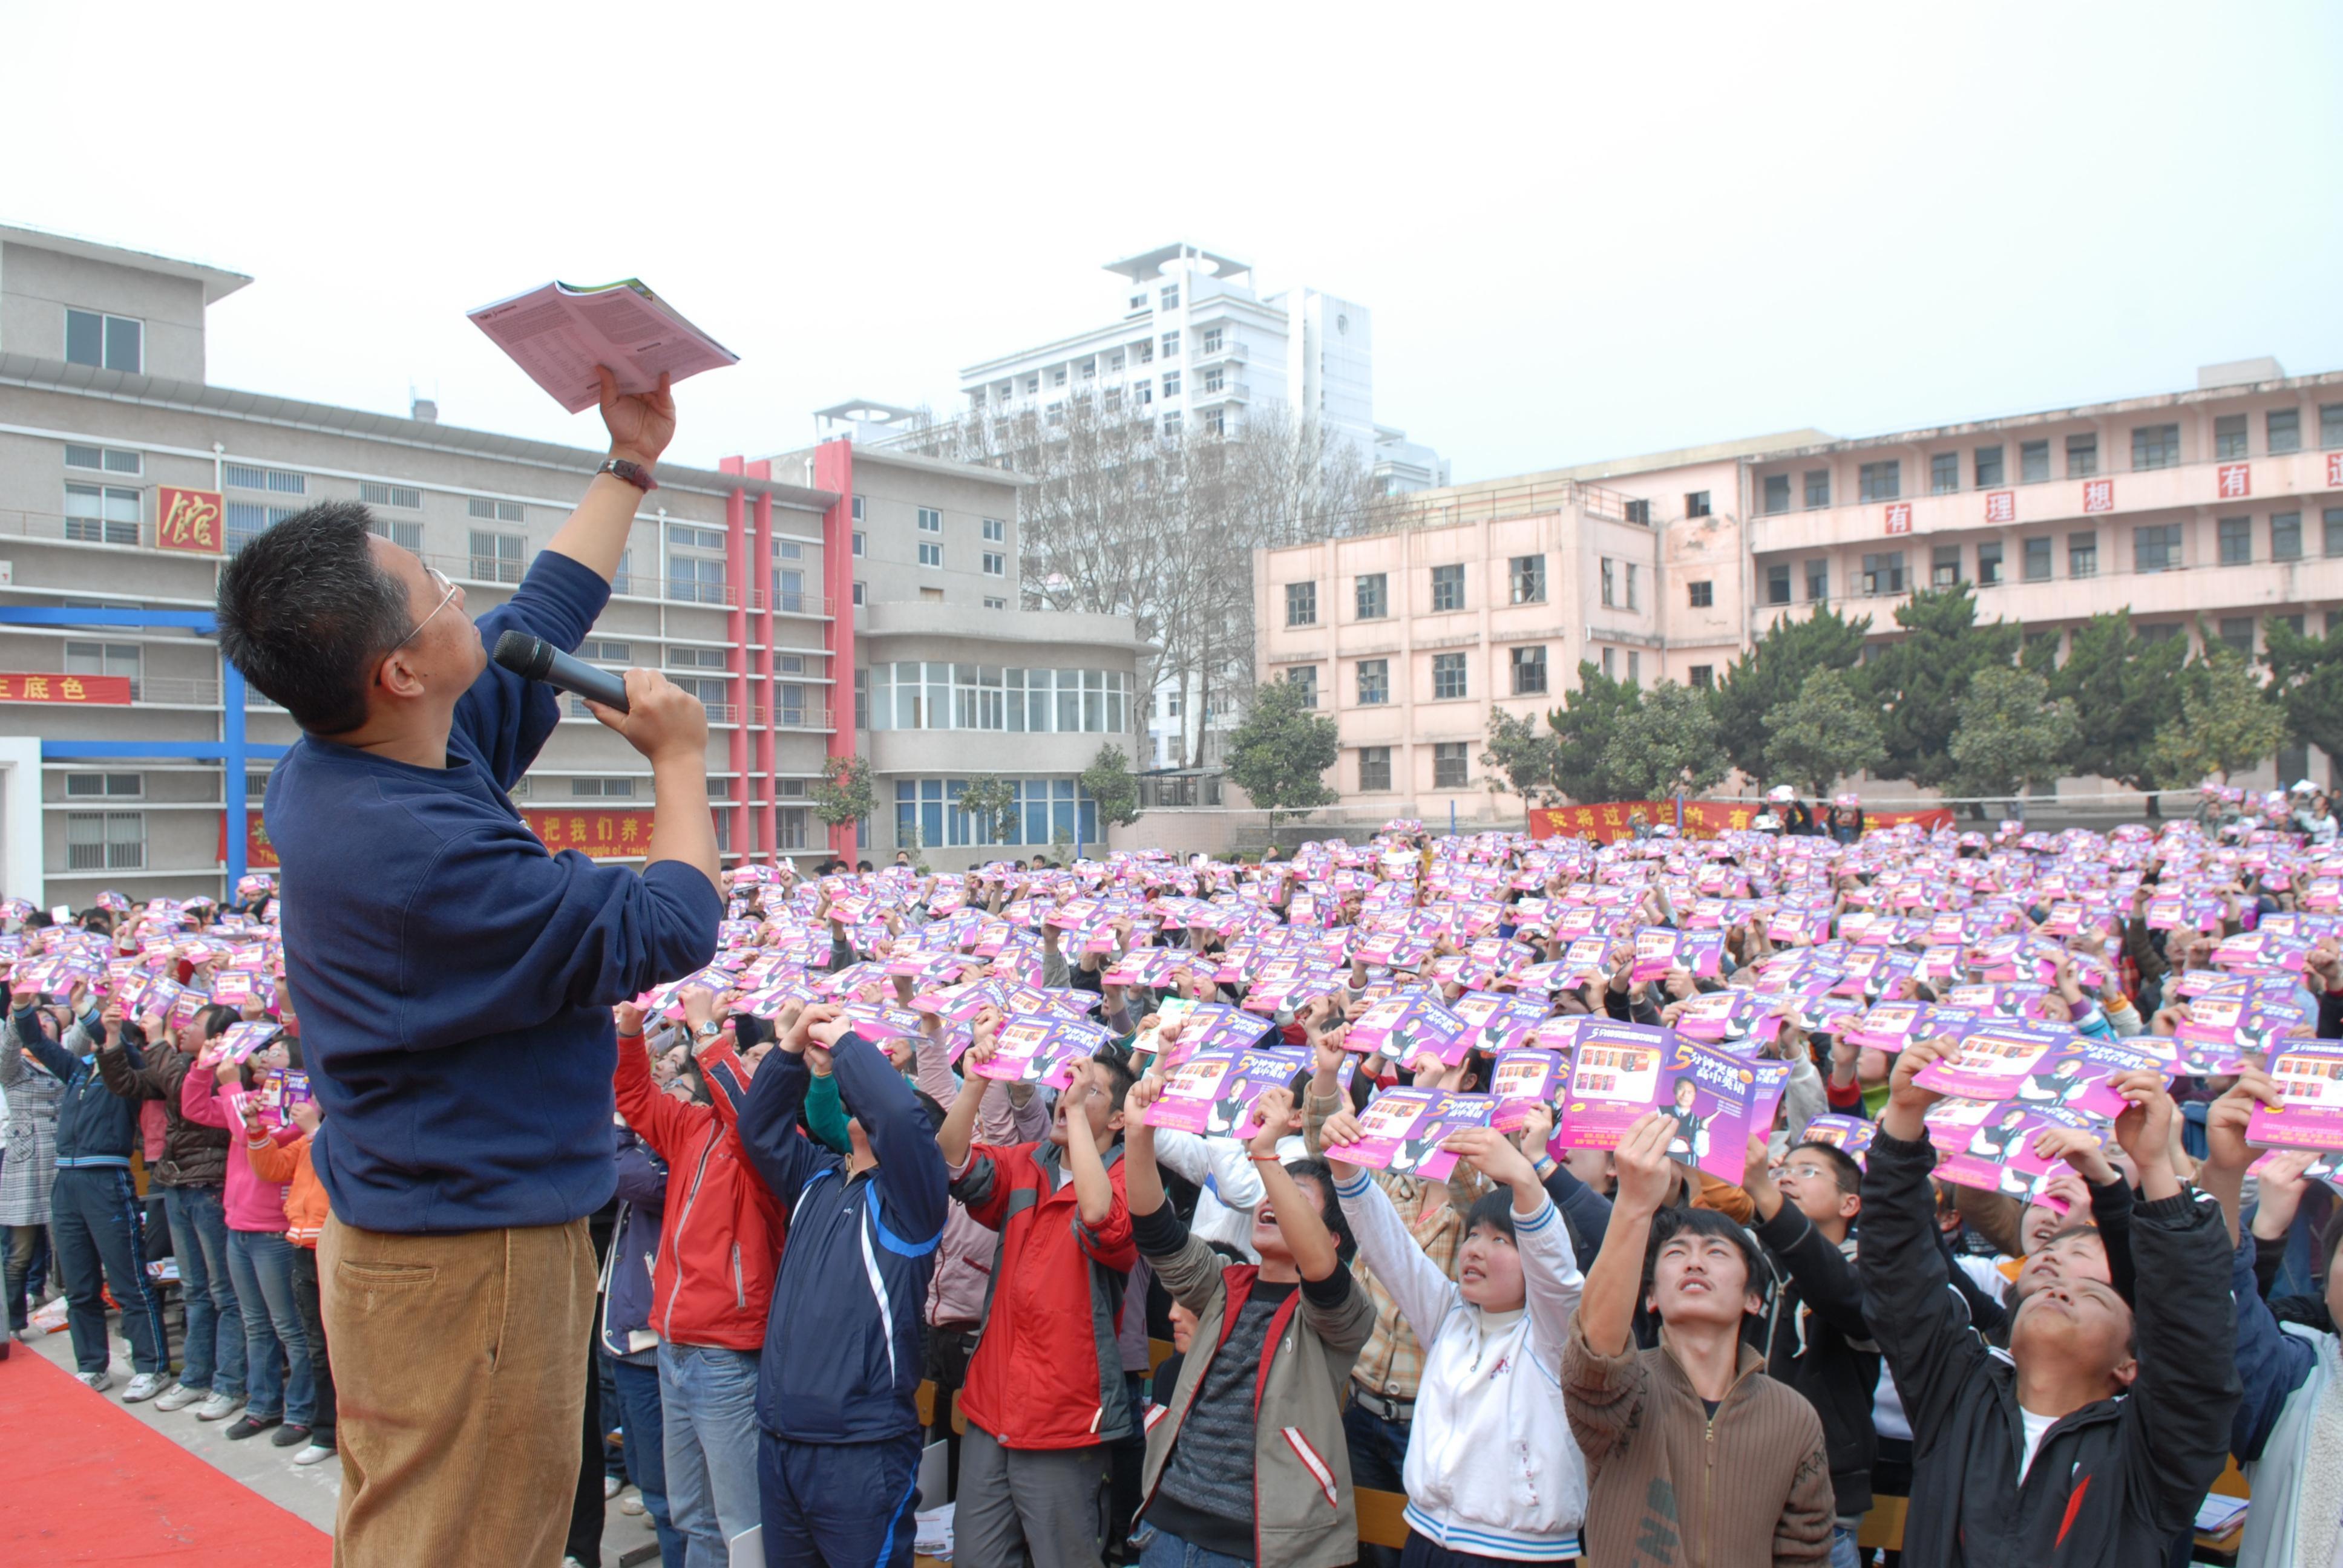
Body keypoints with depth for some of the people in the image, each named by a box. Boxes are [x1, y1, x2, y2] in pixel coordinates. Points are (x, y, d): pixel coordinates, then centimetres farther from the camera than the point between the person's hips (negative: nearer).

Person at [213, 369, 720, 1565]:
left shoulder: (332, 774, 1)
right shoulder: (415, 849, -30)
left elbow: (539, 620, 13)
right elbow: (667, 928, -21)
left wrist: (630, 463, 21)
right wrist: (679, 756, -5)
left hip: (408, 1227, 10)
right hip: (470, 1255, -10)